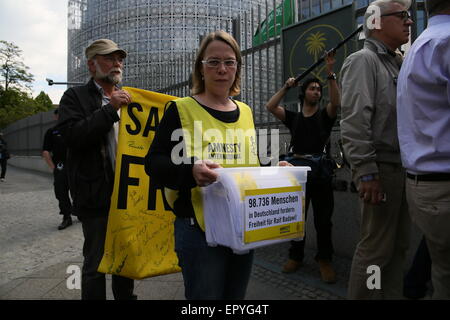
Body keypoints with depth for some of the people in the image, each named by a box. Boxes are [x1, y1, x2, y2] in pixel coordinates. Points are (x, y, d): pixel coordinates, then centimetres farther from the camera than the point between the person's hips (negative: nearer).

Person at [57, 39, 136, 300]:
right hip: (97, 196, -5)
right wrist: (110, 109, -20)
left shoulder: (129, 99, 12)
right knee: (96, 261, 8)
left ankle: (126, 297, 38)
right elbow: (72, 135, -17)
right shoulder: (75, 97, -2)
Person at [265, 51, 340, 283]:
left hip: (320, 169, -1)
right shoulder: (293, 117, 12)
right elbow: (270, 107, 0)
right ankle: (296, 256, 23)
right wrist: (286, 87, 0)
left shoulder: (324, 115, 9)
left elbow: (336, 102, -13)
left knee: (323, 219, 4)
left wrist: (331, 74, -17)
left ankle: (324, 260, 17)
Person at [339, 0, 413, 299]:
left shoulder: (398, 64, 20)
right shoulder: (363, 60, -5)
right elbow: (354, 122, -17)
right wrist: (367, 172, -22)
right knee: (377, 247, -3)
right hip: (381, 168, -8)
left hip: (402, 168, 8)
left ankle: (392, 295, 25)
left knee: (398, 246, 13)